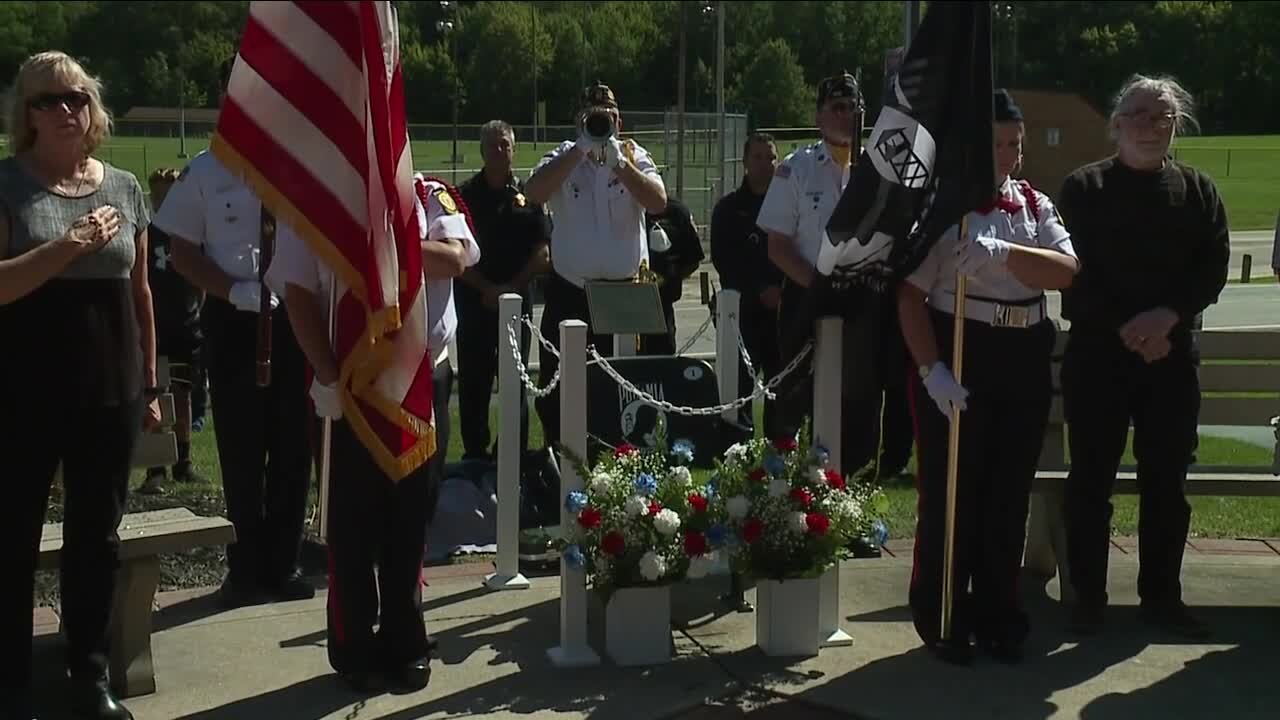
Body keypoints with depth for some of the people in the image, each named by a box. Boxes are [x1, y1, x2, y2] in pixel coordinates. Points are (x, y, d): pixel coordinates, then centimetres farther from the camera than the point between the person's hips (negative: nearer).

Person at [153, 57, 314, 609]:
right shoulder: (204, 172, 0)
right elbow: (182, 251, 1)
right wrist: (233, 290, -13)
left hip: (297, 318, 1)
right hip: (232, 321, 0)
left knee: (293, 448, 8)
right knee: (241, 450, 6)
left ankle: (283, 563, 22)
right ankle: (247, 567, 21)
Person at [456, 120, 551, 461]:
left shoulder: (527, 196, 6)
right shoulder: (465, 196, 4)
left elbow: (542, 254, 2)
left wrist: (510, 288, -8)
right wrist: (486, 288, -10)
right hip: (474, 300, 0)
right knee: (473, 381, 2)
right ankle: (475, 453, 10)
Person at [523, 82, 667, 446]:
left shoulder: (634, 156, 3)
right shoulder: (565, 157, 1)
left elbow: (658, 202, -13)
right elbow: (534, 193, -19)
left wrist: (619, 161, -21)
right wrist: (581, 150, -22)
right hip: (568, 293, 0)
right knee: (557, 385, 4)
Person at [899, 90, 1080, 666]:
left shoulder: (1036, 206, 9)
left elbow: (1064, 271, -8)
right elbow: (911, 294, -10)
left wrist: (1002, 253, -25)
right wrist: (932, 369, -19)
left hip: (1025, 363, 5)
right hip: (955, 358, -4)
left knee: (1009, 493, 12)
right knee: (951, 492, 3)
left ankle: (998, 618, 26)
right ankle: (942, 621, 17)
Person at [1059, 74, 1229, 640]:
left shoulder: (1198, 190, 10)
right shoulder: (1083, 188, 2)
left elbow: (1215, 267, 2)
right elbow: (1074, 271, -6)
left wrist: (1168, 316, -15)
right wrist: (1126, 329, -14)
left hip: (1171, 354, 2)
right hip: (1097, 353, -2)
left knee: (1167, 479, 6)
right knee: (1092, 477, 2)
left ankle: (1162, 595, 17)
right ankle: (1089, 597, 11)